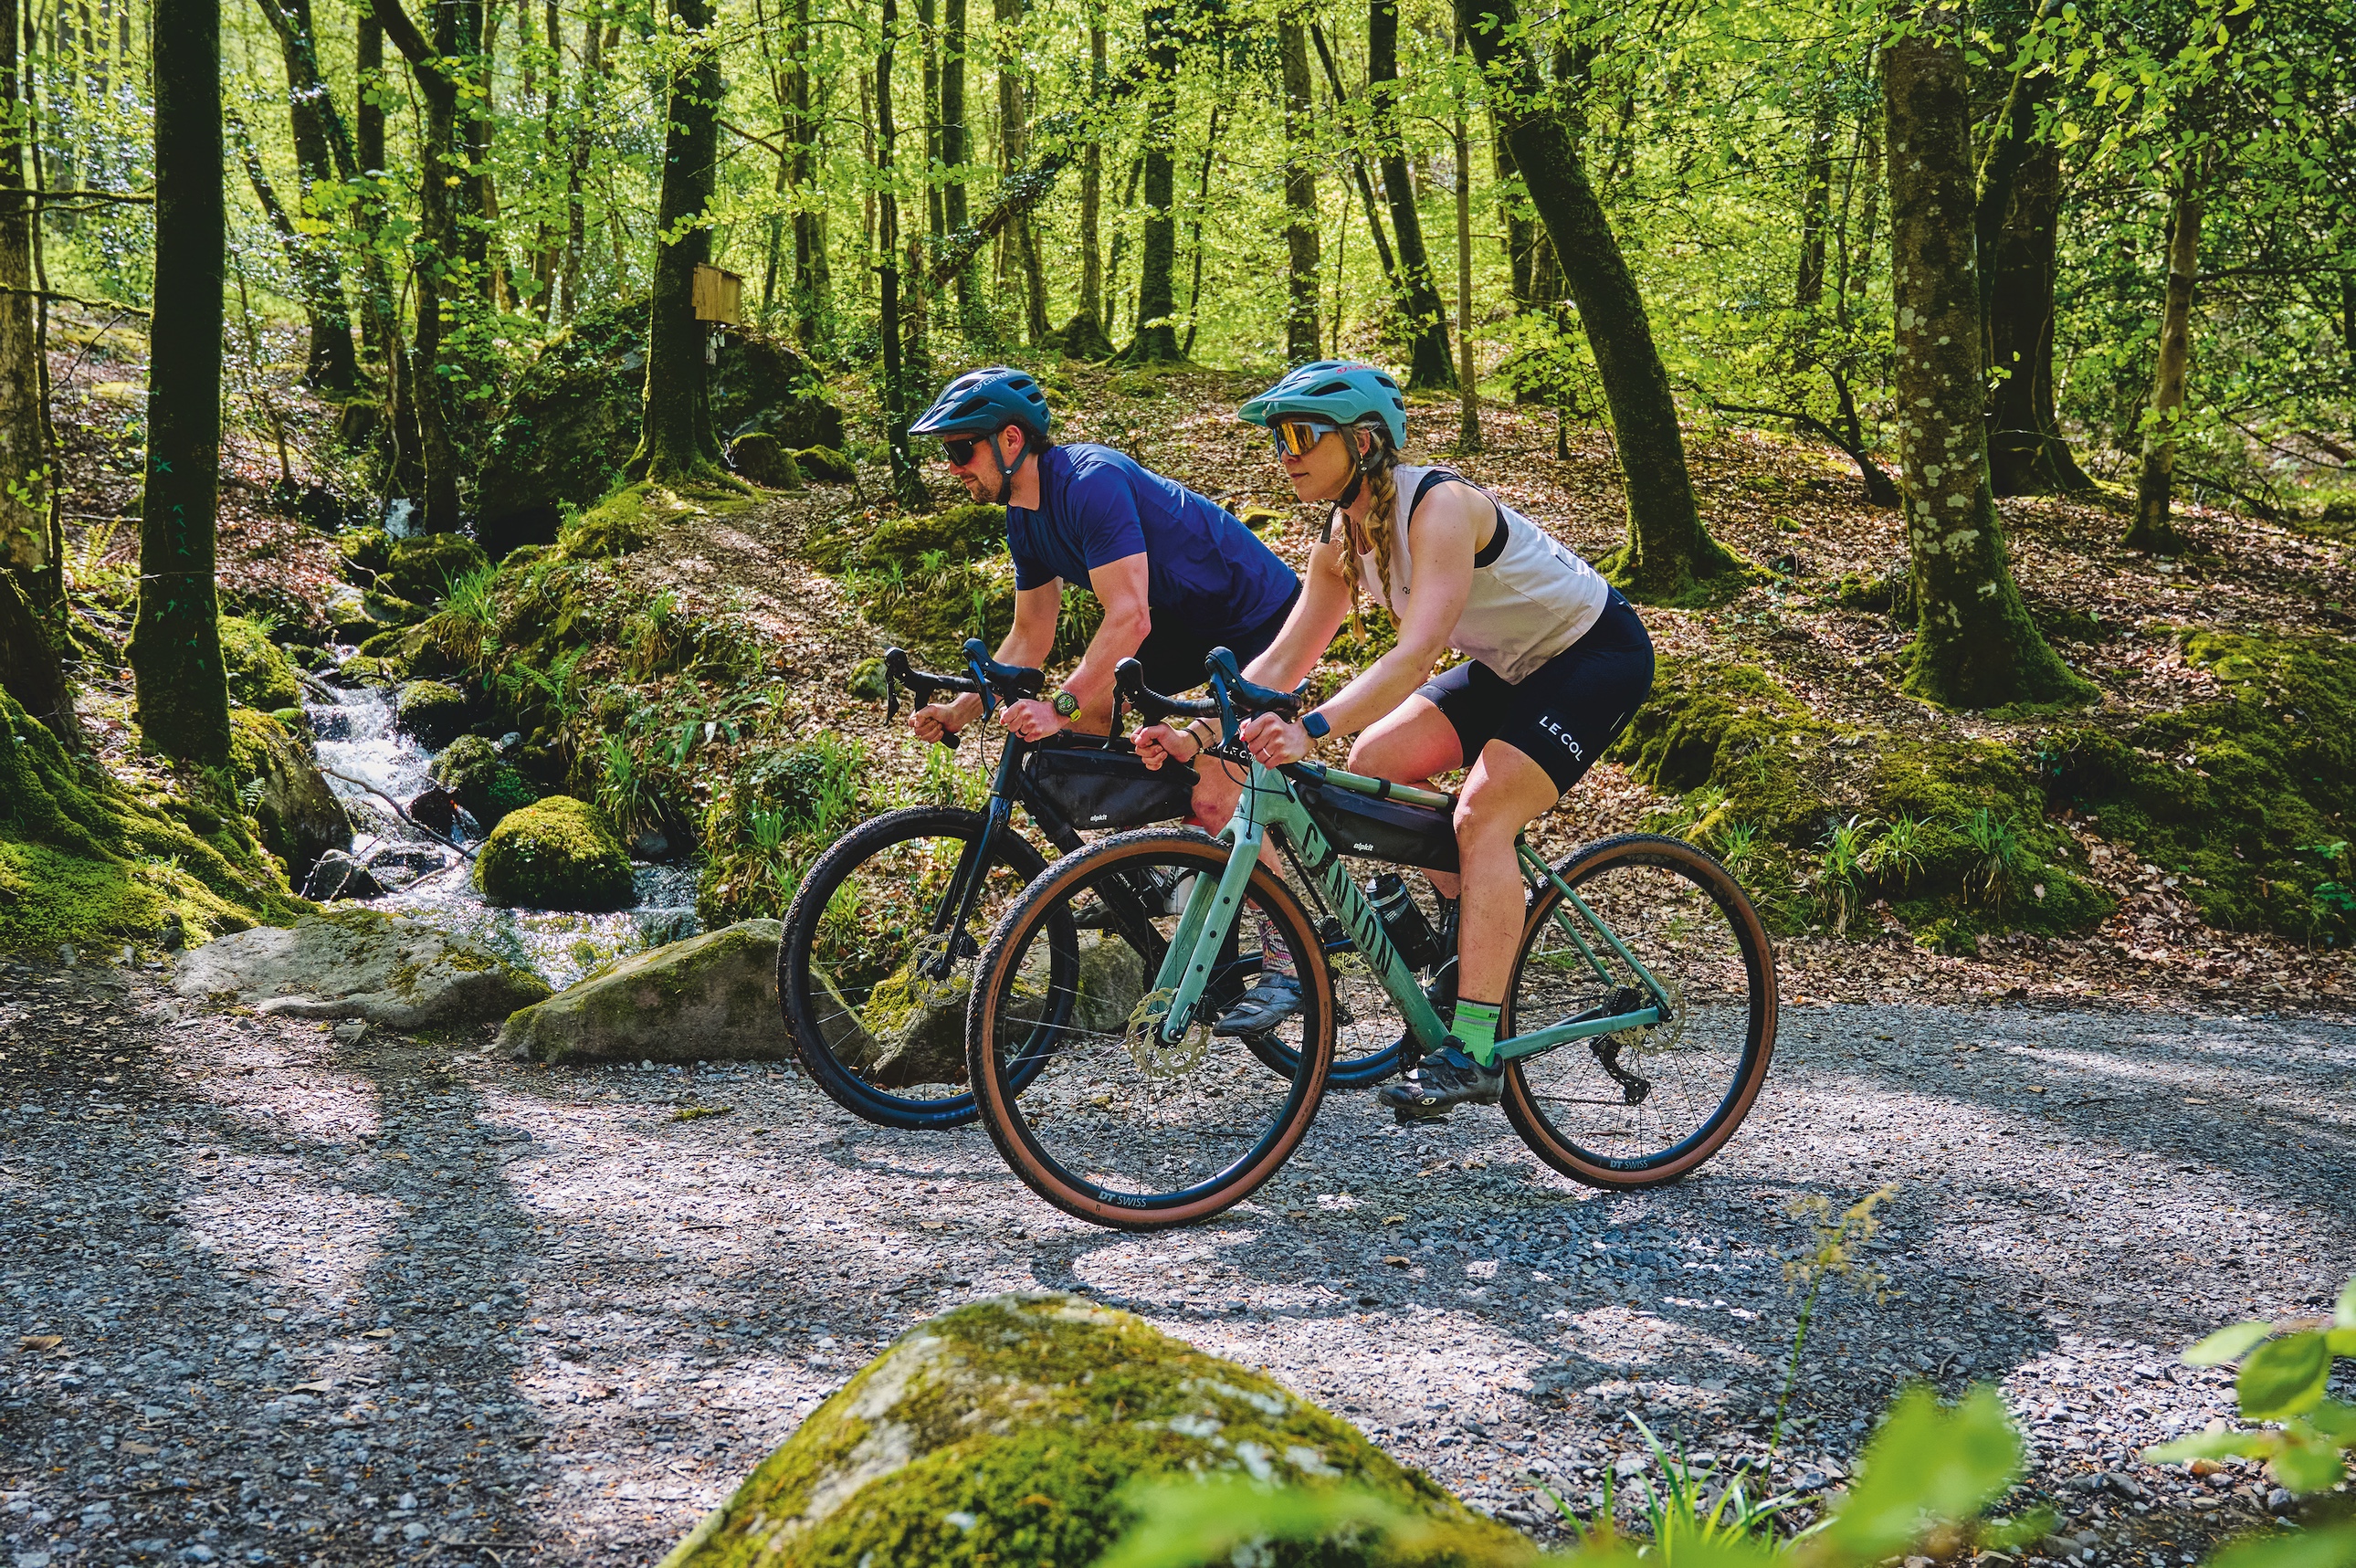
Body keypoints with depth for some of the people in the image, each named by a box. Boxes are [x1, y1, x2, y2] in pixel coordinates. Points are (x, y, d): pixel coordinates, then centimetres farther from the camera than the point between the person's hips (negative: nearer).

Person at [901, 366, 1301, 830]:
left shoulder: (1090, 481, -29)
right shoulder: (1025, 519, 1)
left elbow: (1130, 618, -36)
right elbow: (1030, 639, 7)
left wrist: (1061, 707, -42)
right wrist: (958, 713, -3)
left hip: (1258, 614, -9)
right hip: (1184, 617, 9)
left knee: (1210, 805, -17)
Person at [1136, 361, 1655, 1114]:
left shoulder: (1439, 506, -30)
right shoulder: (1343, 541, -4)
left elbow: (1416, 654, -41)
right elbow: (1282, 660, -4)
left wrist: (1310, 728, -52)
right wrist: (1197, 734, -17)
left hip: (1598, 653, -8)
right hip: (1510, 665, 8)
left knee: (1484, 812, -23)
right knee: (1376, 762, -7)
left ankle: (1474, 1053, -22)